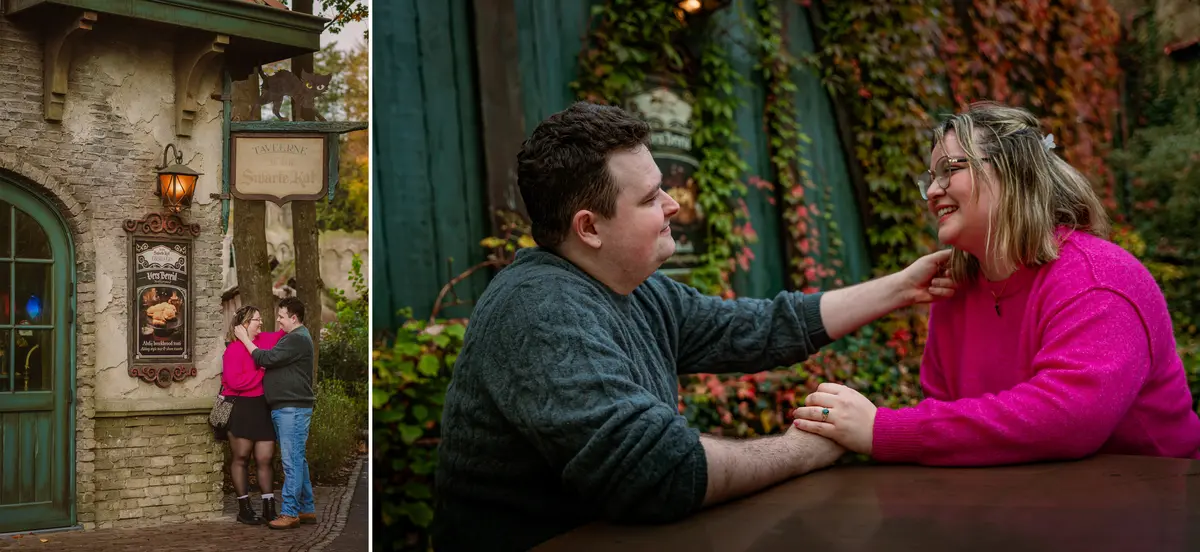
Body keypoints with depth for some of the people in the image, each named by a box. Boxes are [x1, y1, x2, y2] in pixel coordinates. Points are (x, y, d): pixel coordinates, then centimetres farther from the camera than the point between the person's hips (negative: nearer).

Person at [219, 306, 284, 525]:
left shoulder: (264, 340, 8)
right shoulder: (234, 349, -11)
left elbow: (282, 336, 27)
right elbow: (234, 381, -21)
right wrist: (262, 374, -14)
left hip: (262, 408, 6)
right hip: (240, 409, -6)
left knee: (265, 459, 6)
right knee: (240, 458, 1)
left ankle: (269, 508, 10)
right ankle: (244, 508, 9)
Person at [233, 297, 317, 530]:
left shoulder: (297, 338, -13)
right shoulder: (293, 337, 21)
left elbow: (266, 359, -17)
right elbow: (273, 360, 20)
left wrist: (245, 338, -7)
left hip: (292, 408, -11)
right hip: (285, 408, 11)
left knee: (292, 461, -9)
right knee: (297, 460, 12)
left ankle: (290, 513, -8)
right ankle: (307, 509, 17)